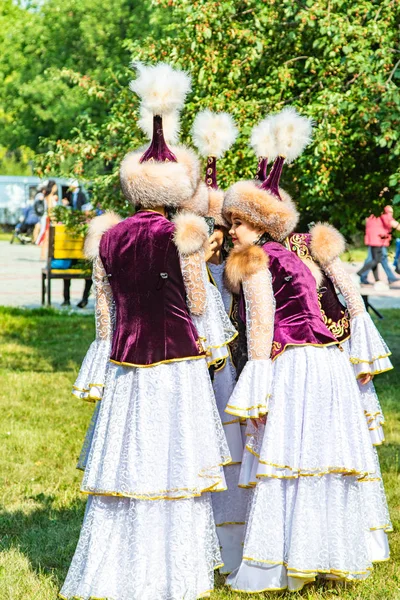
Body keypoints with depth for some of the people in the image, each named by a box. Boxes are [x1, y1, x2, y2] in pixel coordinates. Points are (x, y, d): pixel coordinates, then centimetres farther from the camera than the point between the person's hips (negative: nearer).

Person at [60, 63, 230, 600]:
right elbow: (198, 305, -2)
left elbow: (104, 308, 8)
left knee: (125, 463, 11)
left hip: (124, 367, 4)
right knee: (173, 468, 3)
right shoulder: (183, 237, -11)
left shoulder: (108, 238, 2)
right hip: (177, 367, -4)